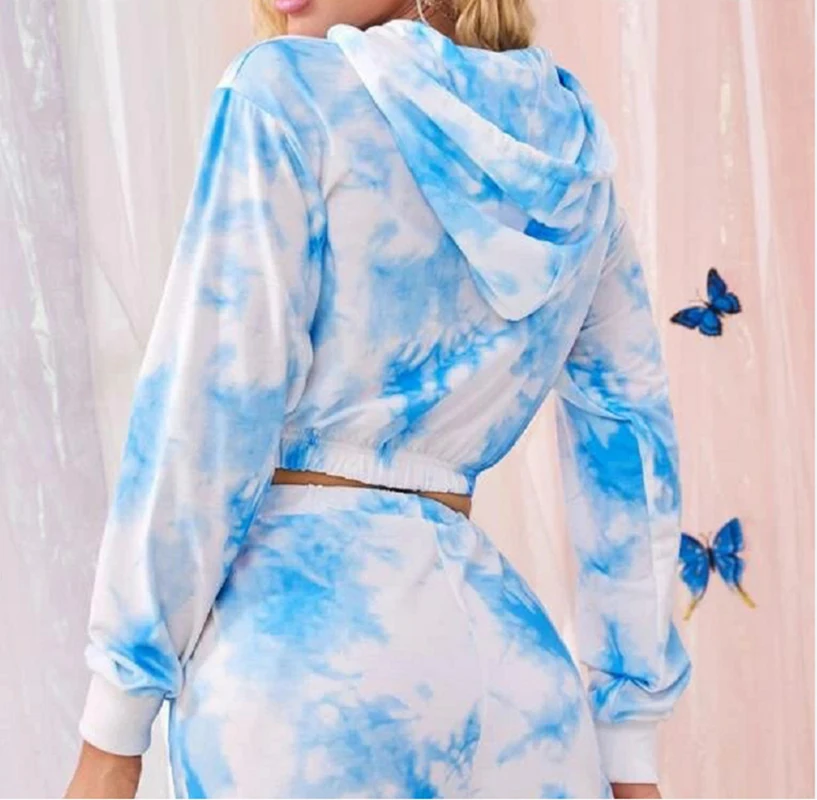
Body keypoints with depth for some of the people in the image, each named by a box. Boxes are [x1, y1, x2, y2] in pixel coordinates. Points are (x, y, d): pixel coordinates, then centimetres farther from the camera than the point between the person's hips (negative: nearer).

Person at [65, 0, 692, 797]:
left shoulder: (289, 87, -4)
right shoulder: (574, 153, 12)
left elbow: (211, 408, -9)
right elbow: (630, 443, 12)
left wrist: (115, 717, -4)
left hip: (302, 629, -5)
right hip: (507, 646, 5)